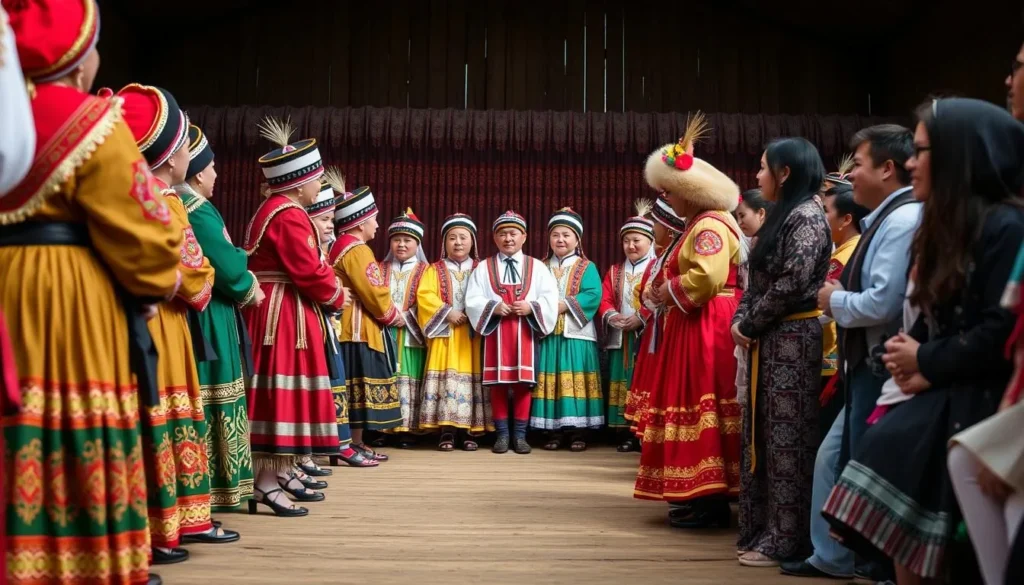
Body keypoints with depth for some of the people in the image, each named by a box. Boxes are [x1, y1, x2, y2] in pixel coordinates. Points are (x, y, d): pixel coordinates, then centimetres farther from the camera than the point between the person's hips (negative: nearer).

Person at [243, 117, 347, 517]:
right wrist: (338, 295, -4)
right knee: (281, 391, -9)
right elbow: (309, 272, -20)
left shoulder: (274, 209, 17)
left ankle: (281, 472, 24)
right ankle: (266, 483, -7)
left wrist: (331, 286, 5)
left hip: (284, 312, 11)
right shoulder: (289, 216, -16)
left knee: (285, 392, 15)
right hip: (283, 314, -11)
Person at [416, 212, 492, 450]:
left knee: (471, 377, -2)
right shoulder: (434, 270, 11)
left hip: (473, 334, 1)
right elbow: (425, 296, -4)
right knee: (448, 376, -7)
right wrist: (448, 313, -14)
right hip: (445, 333, -1)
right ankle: (447, 429, -4)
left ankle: (468, 431, 2)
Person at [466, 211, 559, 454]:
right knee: (498, 383, 3)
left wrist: (531, 307, -16)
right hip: (496, 331, 0)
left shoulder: (536, 266, 7)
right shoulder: (484, 268, 7)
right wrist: (493, 307, -16)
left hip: (525, 332, 0)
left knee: (523, 383, 3)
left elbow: (550, 298, 0)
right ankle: (502, 434, 12)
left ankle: (520, 434, 11)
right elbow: (472, 300, -1)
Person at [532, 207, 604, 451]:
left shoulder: (586, 267, 5)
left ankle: (578, 432, 0)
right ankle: (554, 432, 6)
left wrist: (565, 305, -16)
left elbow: (593, 295, -9)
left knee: (575, 381, -5)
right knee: (550, 382, 1)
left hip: (576, 333, -3)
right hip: (547, 333, 3)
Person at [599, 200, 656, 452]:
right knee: (623, 384, 5)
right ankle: (626, 433, 10)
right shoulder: (615, 271, 18)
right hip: (620, 337, 5)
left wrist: (641, 318, -21)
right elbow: (604, 299, 11)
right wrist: (611, 316, -10)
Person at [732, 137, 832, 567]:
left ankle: (785, 540, 3)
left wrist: (749, 326, -11)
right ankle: (761, 530, 19)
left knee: (786, 437, -4)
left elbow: (792, 284, -19)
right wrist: (740, 322, 0)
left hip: (792, 338, -9)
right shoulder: (781, 217, 18)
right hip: (768, 339, 9)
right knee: (761, 435, 11)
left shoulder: (807, 216, -10)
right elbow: (757, 282, 16)